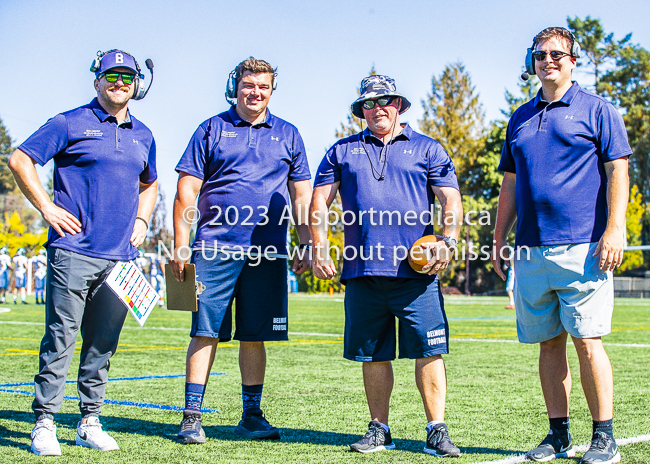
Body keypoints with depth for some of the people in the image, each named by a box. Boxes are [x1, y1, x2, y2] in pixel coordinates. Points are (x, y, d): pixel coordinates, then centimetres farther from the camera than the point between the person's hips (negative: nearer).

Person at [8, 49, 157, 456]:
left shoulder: (143, 136, 17)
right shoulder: (71, 124, 0)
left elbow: (149, 183, 33)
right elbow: (20, 160, -1)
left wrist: (141, 220, 16)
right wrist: (47, 208, -7)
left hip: (120, 255, 5)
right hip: (74, 250, -5)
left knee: (103, 342, 8)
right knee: (61, 338, -5)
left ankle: (90, 422, 18)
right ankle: (45, 423, 2)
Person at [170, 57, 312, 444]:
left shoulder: (288, 135, 14)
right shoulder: (211, 130, 7)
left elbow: (302, 194, 15)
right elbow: (187, 191, 4)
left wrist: (305, 245, 6)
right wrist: (181, 246, -3)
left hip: (267, 253, 2)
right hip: (215, 249, -2)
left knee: (255, 337, 7)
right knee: (206, 333, -4)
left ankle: (252, 416, 16)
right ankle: (192, 416, 2)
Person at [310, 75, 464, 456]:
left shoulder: (427, 149, 12)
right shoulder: (342, 152, 16)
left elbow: (452, 200, 7)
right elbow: (319, 203, 14)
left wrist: (448, 241, -9)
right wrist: (319, 247, 1)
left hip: (415, 269, -2)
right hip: (362, 270, 2)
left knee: (428, 352, -6)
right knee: (373, 355, 7)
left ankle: (437, 431, 0)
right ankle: (379, 429, 19)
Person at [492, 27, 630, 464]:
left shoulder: (597, 109, 4)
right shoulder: (521, 118, 18)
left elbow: (617, 171, -2)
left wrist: (614, 230, -12)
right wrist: (499, 239, 15)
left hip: (582, 248, -5)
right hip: (531, 251, 5)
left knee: (587, 341, -8)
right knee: (549, 344, 8)